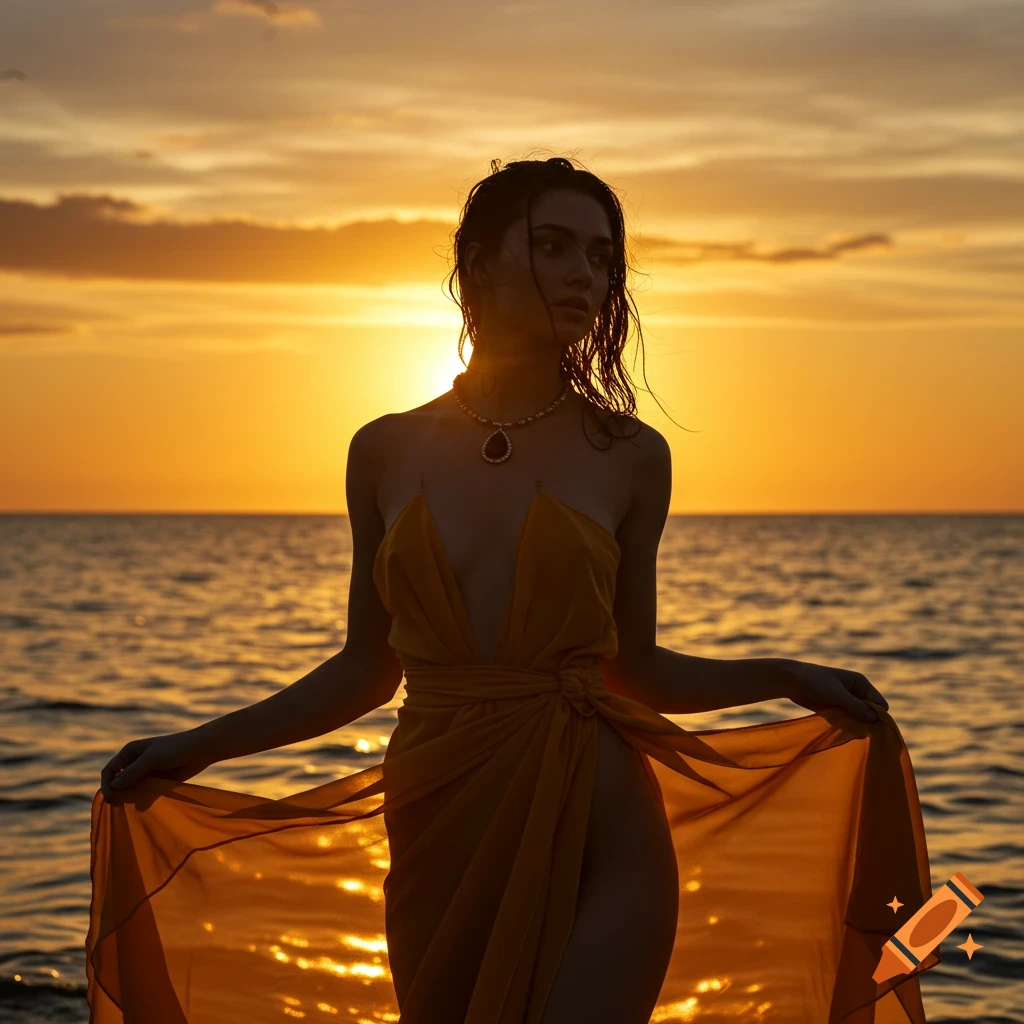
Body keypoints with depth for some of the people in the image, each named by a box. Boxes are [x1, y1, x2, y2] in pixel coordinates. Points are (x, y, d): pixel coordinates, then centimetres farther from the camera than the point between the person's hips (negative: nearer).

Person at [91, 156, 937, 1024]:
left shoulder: (629, 456, 2)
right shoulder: (387, 453, 5)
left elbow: (633, 667, 8)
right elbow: (370, 668, 12)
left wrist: (786, 676, -4)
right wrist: (194, 748, 8)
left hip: (599, 851, -2)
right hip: (439, 849, 2)